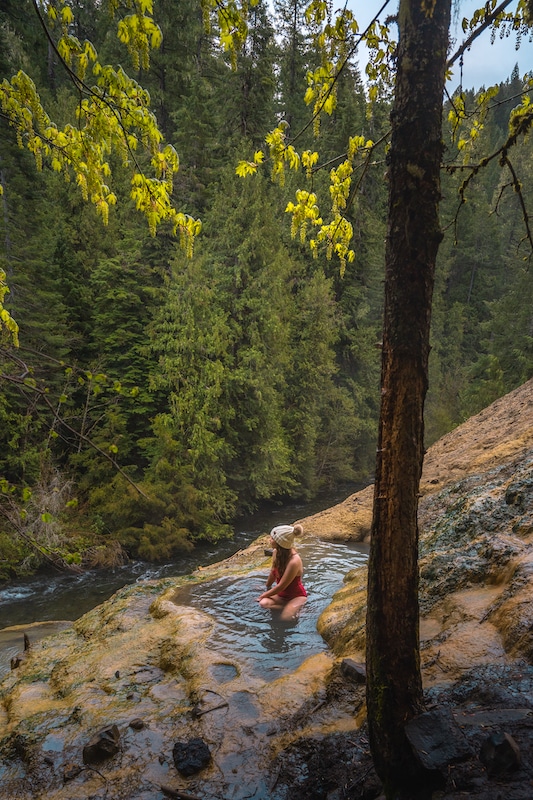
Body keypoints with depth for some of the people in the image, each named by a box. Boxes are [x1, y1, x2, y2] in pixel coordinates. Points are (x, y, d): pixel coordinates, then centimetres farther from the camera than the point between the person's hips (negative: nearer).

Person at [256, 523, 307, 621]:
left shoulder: (294, 561, -29)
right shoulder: (276, 553, -8)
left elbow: (281, 586, -21)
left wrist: (263, 595, -10)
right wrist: (267, 588, 25)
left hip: (296, 596, -5)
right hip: (281, 594, 5)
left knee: (285, 618, -27)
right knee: (263, 603, -24)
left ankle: (296, 608, 1)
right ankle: (289, 608, -5)